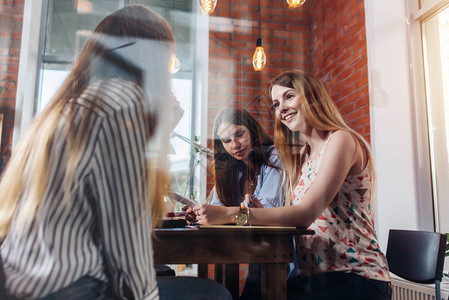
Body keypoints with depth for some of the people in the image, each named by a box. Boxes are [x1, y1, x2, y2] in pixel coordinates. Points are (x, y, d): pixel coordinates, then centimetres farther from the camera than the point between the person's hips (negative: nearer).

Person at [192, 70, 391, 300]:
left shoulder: (341, 140, -9)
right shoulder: (301, 156, 15)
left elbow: (306, 213, -21)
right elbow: (292, 218, 7)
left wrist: (230, 214, -25)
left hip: (355, 276, -6)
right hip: (317, 276, 7)